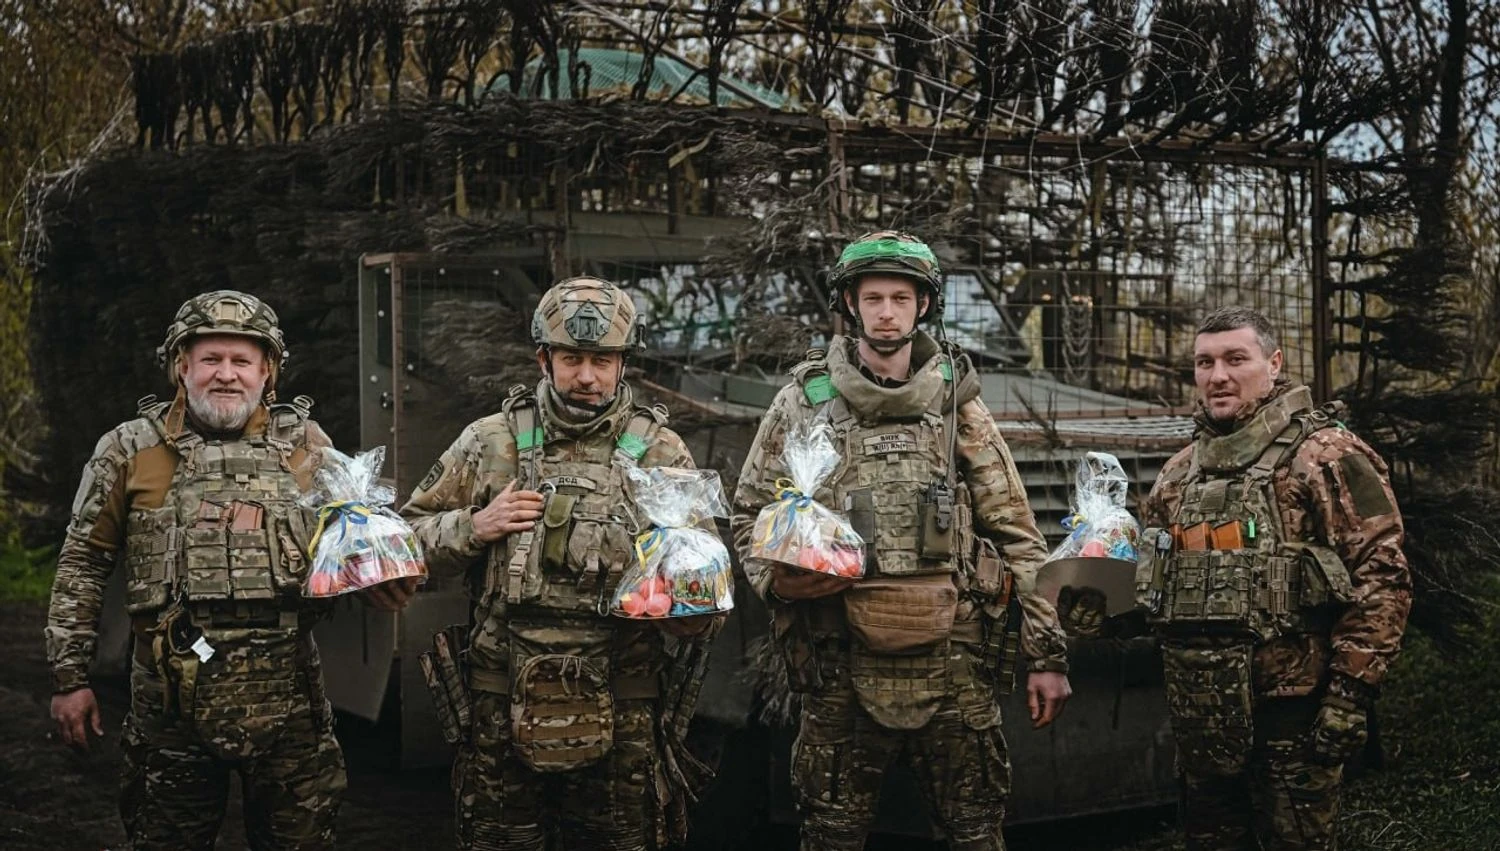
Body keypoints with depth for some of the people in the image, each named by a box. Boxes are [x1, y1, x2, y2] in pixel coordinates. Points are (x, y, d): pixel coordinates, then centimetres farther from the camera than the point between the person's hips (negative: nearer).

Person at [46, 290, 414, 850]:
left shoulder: (305, 444, 8)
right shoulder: (130, 450, 5)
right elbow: (83, 567, 8)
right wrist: (70, 677, 4)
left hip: (286, 692, 1)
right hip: (170, 695, -1)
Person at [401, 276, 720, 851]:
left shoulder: (660, 452, 3)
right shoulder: (491, 442, 4)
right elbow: (410, 535, 10)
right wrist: (475, 528, -8)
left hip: (622, 716, 0)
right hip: (504, 712, 1)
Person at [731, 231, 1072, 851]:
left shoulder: (957, 404, 7)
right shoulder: (805, 401, 5)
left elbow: (1017, 537, 6)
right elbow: (750, 512, 11)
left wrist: (1047, 655, 2)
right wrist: (775, 577, -11)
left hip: (952, 663, 1)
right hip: (842, 666, 0)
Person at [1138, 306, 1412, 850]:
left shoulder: (1326, 455, -7)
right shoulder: (1180, 472, 14)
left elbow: (1380, 577, -13)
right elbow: (1151, 577, 26)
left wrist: (1351, 692, -17)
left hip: (1290, 709, -6)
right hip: (1201, 713, 7)